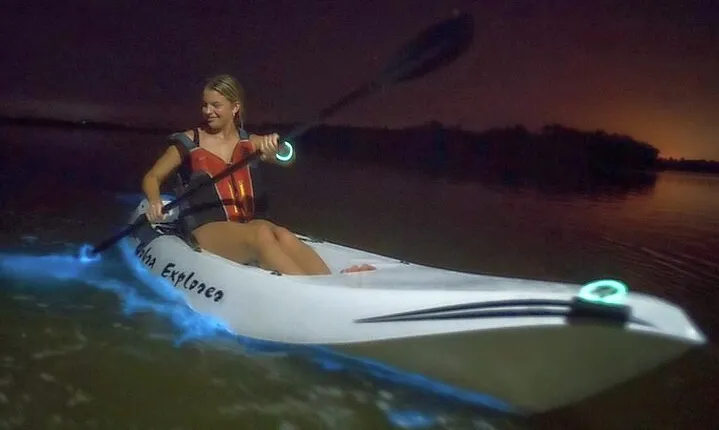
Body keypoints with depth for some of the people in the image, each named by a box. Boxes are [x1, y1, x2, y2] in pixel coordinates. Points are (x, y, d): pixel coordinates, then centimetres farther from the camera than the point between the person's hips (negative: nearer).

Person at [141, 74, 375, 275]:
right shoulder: (188, 143, 9)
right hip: (208, 230, -3)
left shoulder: (250, 143, 13)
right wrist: (155, 202, -10)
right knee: (261, 235, -35)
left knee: (283, 236, -32)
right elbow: (152, 177, 13)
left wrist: (274, 149, -30)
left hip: (250, 225, 3)